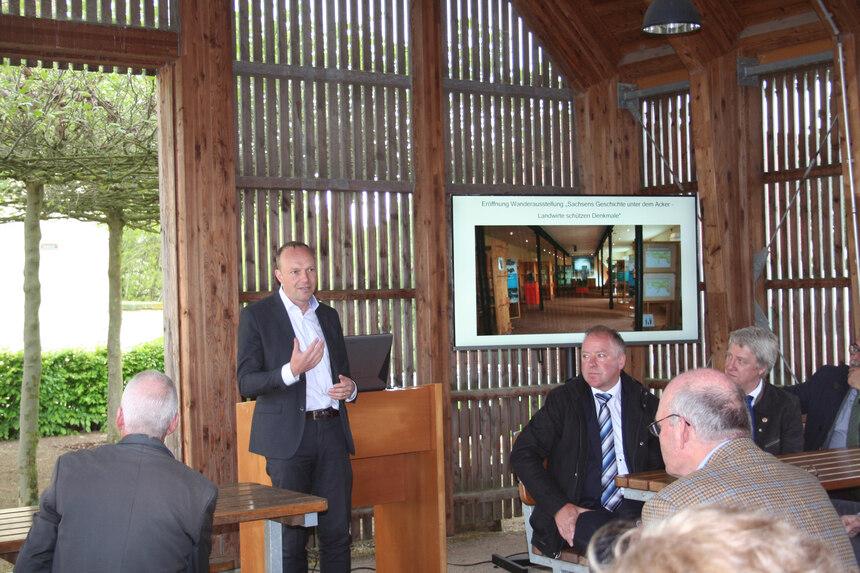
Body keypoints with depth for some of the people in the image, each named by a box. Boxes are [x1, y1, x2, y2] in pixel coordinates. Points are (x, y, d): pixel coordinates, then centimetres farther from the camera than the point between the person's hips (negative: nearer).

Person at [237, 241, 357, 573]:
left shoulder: (328, 316, 17)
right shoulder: (256, 316, 1)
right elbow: (246, 383, -6)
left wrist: (349, 388, 4)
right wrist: (291, 371, -22)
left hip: (332, 431, 5)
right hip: (288, 435, -4)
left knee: (337, 530, 3)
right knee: (291, 536, -1)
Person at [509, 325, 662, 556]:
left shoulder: (643, 402, 11)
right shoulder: (562, 400, 5)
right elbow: (522, 455, -1)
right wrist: (559, 507, -13)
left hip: (631, 506, 3)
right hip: (580, 511, -2)